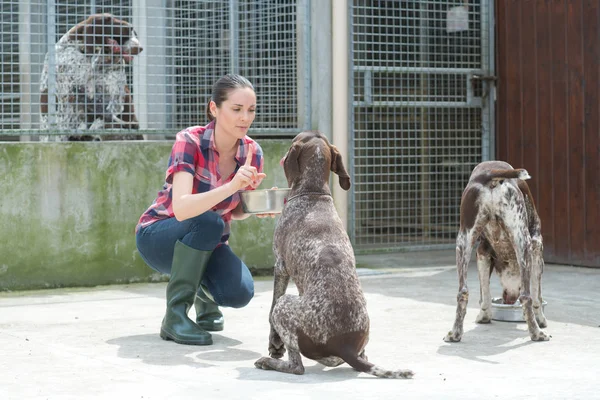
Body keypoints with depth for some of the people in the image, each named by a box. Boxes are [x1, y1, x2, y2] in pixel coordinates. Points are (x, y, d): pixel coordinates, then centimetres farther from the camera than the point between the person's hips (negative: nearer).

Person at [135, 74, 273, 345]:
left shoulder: (252, 152, -11)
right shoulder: (190, 141, -25)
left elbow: (237, 212, 3)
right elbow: (181, 209, -39)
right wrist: (231, 186, -51)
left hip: (207, 244, 4)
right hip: (158, 237, -4)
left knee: (240, 292, -25)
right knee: (208, 222, -36)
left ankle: (204, 289, 13)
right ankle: (175, 315, -23)